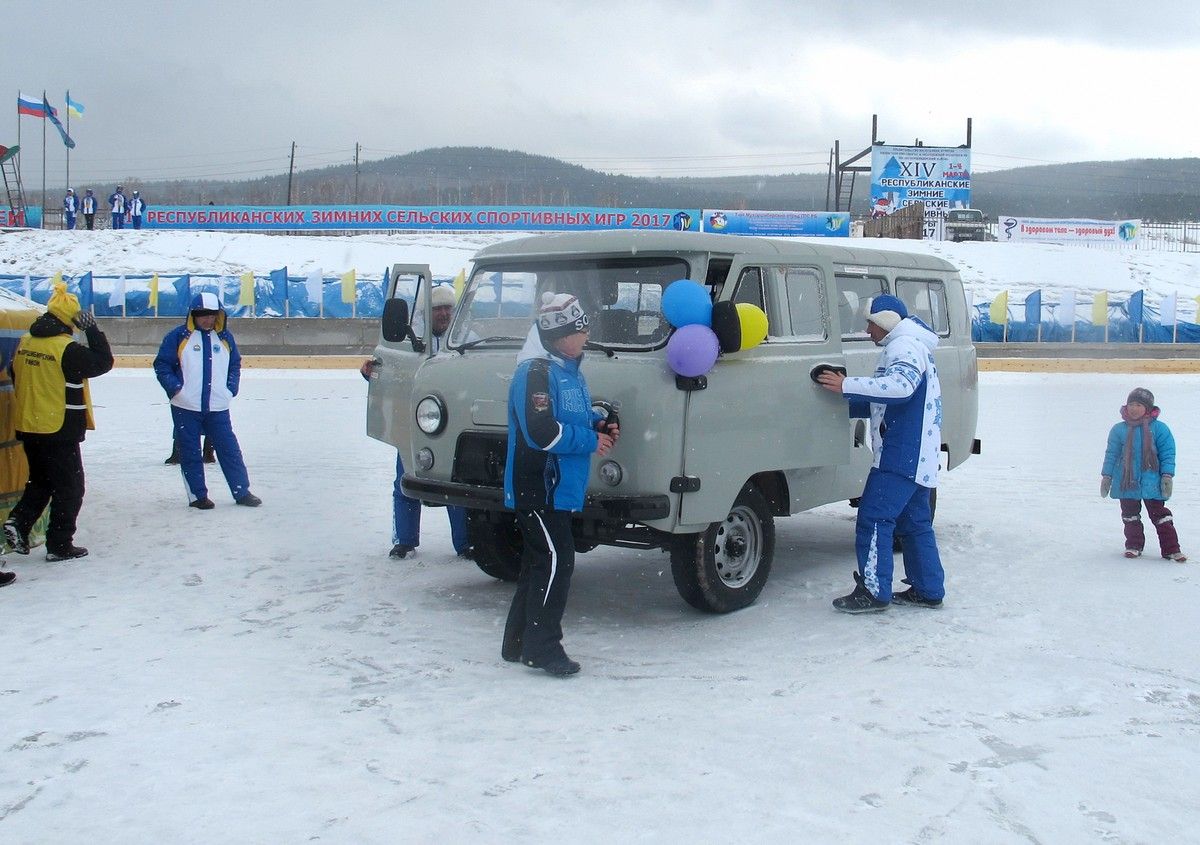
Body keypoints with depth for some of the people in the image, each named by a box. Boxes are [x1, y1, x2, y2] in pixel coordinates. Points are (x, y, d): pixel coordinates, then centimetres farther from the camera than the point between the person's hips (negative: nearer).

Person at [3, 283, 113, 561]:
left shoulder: (24, 343, 4)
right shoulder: (67, 349, -19)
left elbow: (16, 377, 15)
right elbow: (103, 362, -11)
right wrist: (93, 329, -7)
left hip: (28, 426, 7)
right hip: (60, 431, -7)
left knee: (40, 481, 23)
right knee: (69, 487, 5)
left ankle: (18, 521, 5)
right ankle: (60, 545, 8)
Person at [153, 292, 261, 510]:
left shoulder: (225, 337, 9)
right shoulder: (178, 336, -4)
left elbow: (235, 364, 17)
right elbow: (161, 365, -1)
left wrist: (231, 389, 5)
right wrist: (174, 388, -10)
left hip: (218, 408, 3)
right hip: (185, 408, -3)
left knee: (230, 450, 4)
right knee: (190, 453, 4)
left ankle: (242, 492, 13)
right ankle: (197, 495, 14)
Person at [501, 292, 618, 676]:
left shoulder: (569, 368, 14)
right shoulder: (535, 372, -17)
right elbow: (541, 432, -25)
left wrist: (601, 423, 6)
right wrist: (591, 441, -16)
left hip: (558, 487, 10)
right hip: (536, 486, -10)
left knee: (540, 561, 14)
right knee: (556, 559, -10)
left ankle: (518, 643, 24)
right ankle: (542, 646, -3)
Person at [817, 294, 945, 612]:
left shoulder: (904, 346, -11)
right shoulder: (909, 348, 24)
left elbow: (900, 386, -31)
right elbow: (881, 402, 27)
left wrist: (847, 385, -29)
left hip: (900, 455, -11)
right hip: (917, 457, 11)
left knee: (874, 519, -11)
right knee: (914, 522, 14)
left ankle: (874, 591, -10)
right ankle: (928, 590, 18)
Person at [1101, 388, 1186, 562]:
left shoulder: (1158, 428, -3)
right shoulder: (1119, 430, 3)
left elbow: (1167, 454, -2)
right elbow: (1111, 454, 8)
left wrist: (1167, 476, -9)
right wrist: (1106, 476, 6)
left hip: (1151, 483, -2)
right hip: (1126, 482, 3)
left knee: (1160, 515, 0)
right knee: (1130, 516, 10)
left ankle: (1171, 549, 4)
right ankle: (1134, 546, 23)